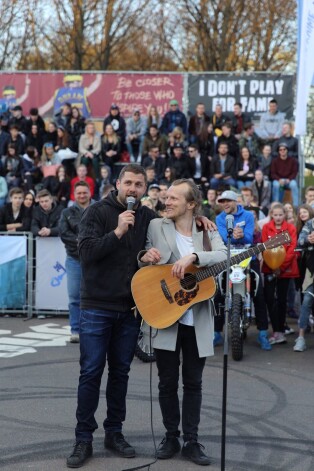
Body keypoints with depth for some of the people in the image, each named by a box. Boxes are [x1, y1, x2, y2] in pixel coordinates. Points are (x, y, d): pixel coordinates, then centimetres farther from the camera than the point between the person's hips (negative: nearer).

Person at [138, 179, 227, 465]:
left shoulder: (208, 230, 4)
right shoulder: (156, 226, 4)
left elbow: (223, 255, -15)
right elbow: (140, 262, 8)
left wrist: (192, 256, -30)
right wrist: (144, 257, -15)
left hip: (198, 320, 0)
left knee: (193, 382, 8)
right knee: (167, 382, 8)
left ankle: (191, 441, 18)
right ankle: (171, 438, 22)